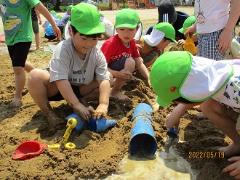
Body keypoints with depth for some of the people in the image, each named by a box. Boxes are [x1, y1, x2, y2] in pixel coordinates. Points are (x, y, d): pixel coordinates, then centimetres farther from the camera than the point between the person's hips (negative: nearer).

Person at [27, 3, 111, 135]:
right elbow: (61, 80, -36)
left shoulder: (97, 54, -14)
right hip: (54, 88, -3)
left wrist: (103, 104, -37)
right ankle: (48, 113, -15)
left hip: (79, 89, 4)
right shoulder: (62, 49, -28)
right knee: (36, 76, -36)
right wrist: (76, 105, -42)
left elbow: (104, 79, -22)